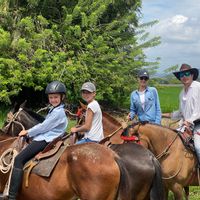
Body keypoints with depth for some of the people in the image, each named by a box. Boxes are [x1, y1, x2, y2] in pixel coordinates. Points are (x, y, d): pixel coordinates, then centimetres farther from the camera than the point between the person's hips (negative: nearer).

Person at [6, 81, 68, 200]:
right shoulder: (54, 110, 19)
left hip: (45, 141, -11)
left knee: (19, 159, -18)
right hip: (44, 138, 11)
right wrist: (29, 132, 12)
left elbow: (44, 127, -14)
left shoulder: (58, 112, -13)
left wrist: (28, 132, -1)